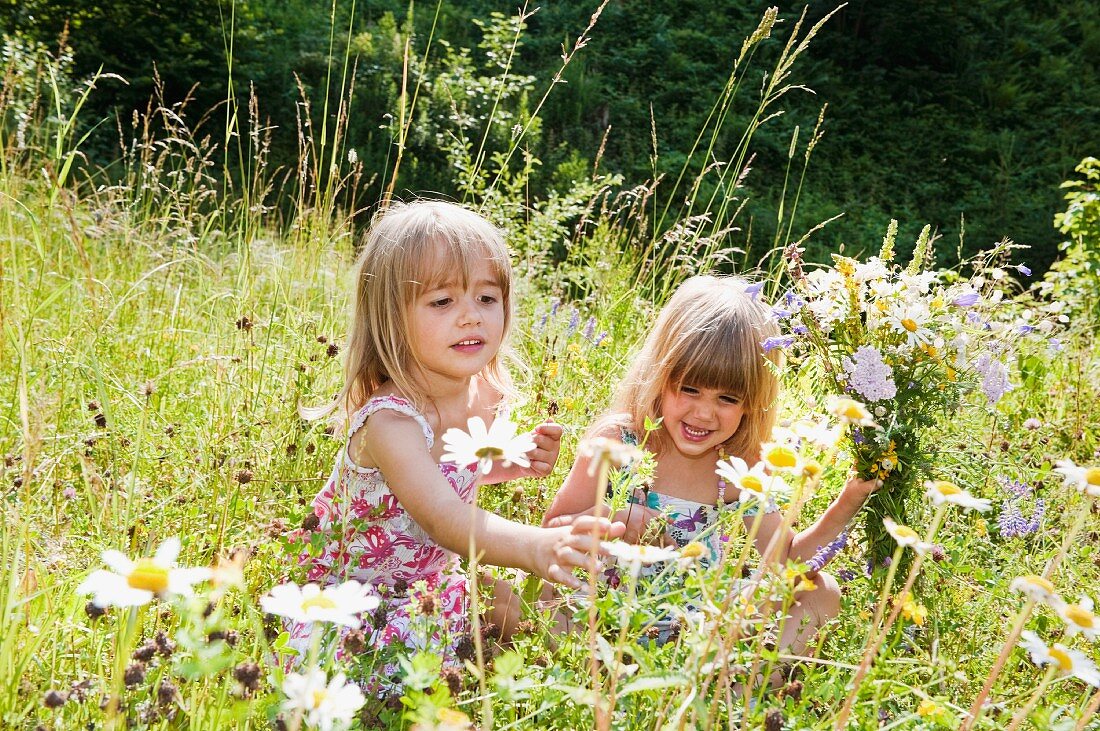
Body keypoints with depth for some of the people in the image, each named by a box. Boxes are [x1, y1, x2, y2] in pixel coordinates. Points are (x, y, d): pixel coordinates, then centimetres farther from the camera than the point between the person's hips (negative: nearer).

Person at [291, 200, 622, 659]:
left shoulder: (486, 395, -11)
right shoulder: (389, 420, -36)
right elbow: (442, 517, -51)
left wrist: (518, 461, -11)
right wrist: (538, 547, -68)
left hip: (432, 572, 7)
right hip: (347, 587, -7)